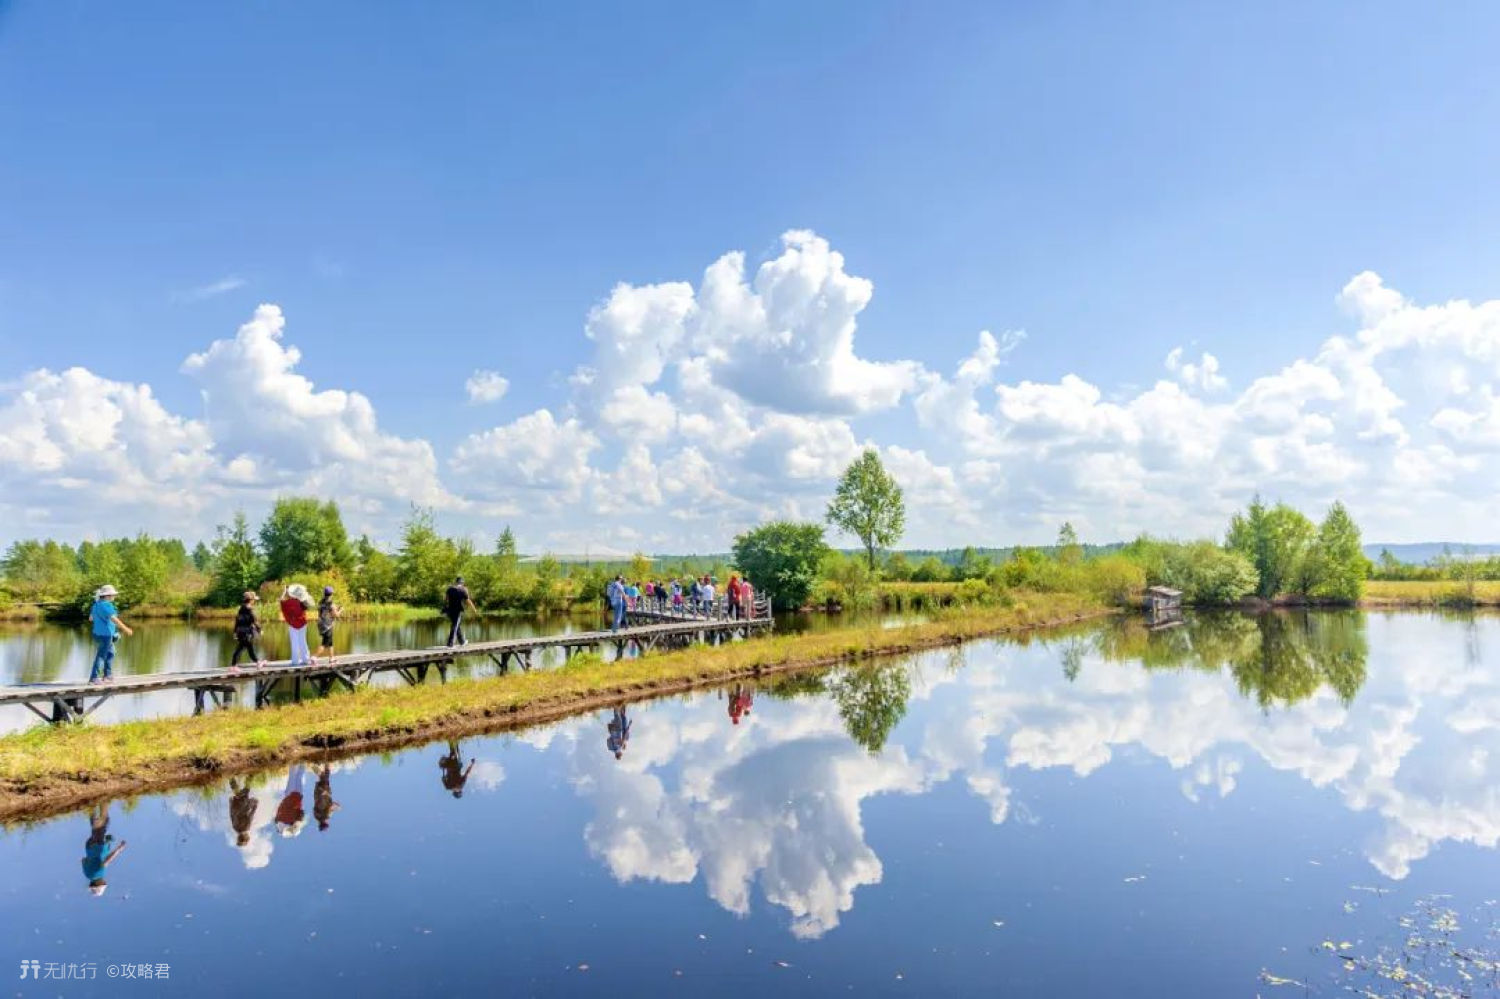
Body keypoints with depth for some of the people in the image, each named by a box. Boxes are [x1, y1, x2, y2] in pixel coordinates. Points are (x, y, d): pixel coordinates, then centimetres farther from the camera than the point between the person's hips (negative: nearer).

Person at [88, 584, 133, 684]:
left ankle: (108, 675, 25)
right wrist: (126, 629, -22)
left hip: (98, 633, 10)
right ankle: (94, 678, 0)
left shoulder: (96, 605, 11)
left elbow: (91, 618, 21)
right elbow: (114, 619, -25)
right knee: (101, 656, -3)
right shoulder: (106, 605, -19)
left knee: (110, 653, 20)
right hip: (105, 634, -10)